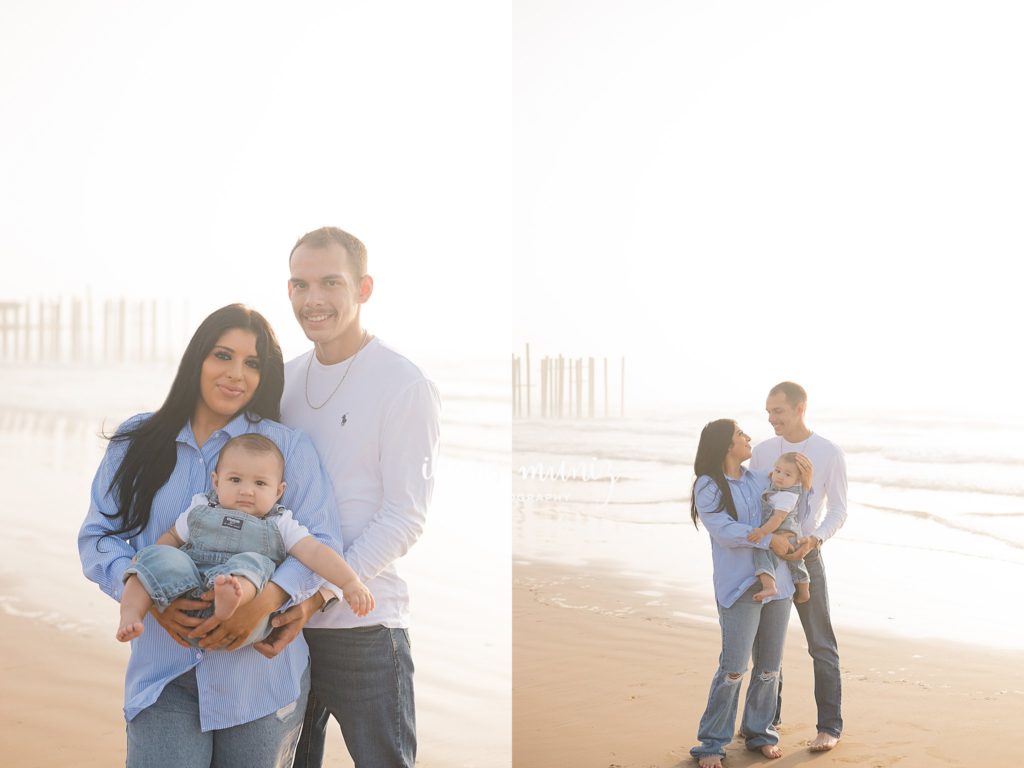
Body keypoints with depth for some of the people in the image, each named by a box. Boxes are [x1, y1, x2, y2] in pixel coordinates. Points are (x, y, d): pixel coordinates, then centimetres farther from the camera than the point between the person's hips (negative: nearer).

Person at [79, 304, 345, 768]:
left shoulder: (286, 446, 1)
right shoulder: (136, 443, 7)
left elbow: (322, 541, -4)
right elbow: (98, 535, 6)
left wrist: (266, 599, -21)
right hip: (164, 677, 1)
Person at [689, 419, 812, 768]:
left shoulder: (761, 480, 12)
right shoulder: (707, 487, -3)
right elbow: (725, 531, -15)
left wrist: (806, 484, 6)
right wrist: (769, 539, -17)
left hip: (777, 582, 5)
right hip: (738, 587, -5)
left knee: (769, 666, 10)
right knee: (733, 668, -10)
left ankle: (759, 733, 27)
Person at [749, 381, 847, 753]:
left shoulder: (830, 454, -7)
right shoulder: (762, 451, 3)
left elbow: (838, 511, -6)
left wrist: (813, 541, -24)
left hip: (805, 558, -4)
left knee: (821, 644, 2)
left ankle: (830, 725, 13)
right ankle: (769, 715, 27)